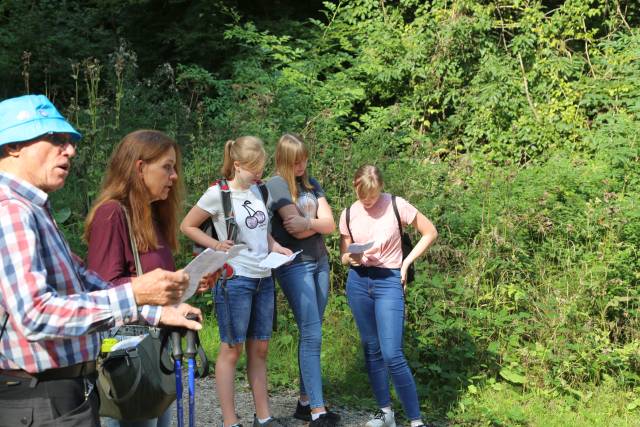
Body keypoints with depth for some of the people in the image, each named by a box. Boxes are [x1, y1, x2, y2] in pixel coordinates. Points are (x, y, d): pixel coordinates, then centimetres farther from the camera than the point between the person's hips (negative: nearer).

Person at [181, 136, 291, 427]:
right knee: (232, 349, 1)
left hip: (263, 279, 6)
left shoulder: (258, 190, 8)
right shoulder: (218, 193, -10)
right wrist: (216, 245, -15)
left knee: (259, 348, 12)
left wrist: (278, 249, 1)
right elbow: (187, 226, -2)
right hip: (235, 280, -6)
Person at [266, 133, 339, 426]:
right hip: (295, 265, -6)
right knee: (312, 335, -10)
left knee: (311, 334, 9)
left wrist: (308, 221, -13)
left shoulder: (311, 183, 13)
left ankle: (305, 402, 17)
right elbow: (296, 229, -16)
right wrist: (318, 221, -1)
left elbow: (330, 225, 3)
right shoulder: (276, 185, -8)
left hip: (320, 262, 7)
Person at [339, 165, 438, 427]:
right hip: (358, 282, 4)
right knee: (371, 351, 9)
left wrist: (406, 263, -5)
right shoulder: (348, 215, 3)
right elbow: (343, 257, 12)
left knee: (392, 354, -13)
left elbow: (430, 233, 2)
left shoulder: (396, 206, -7)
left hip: (389, 281, -4)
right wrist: (352, 259, -12)